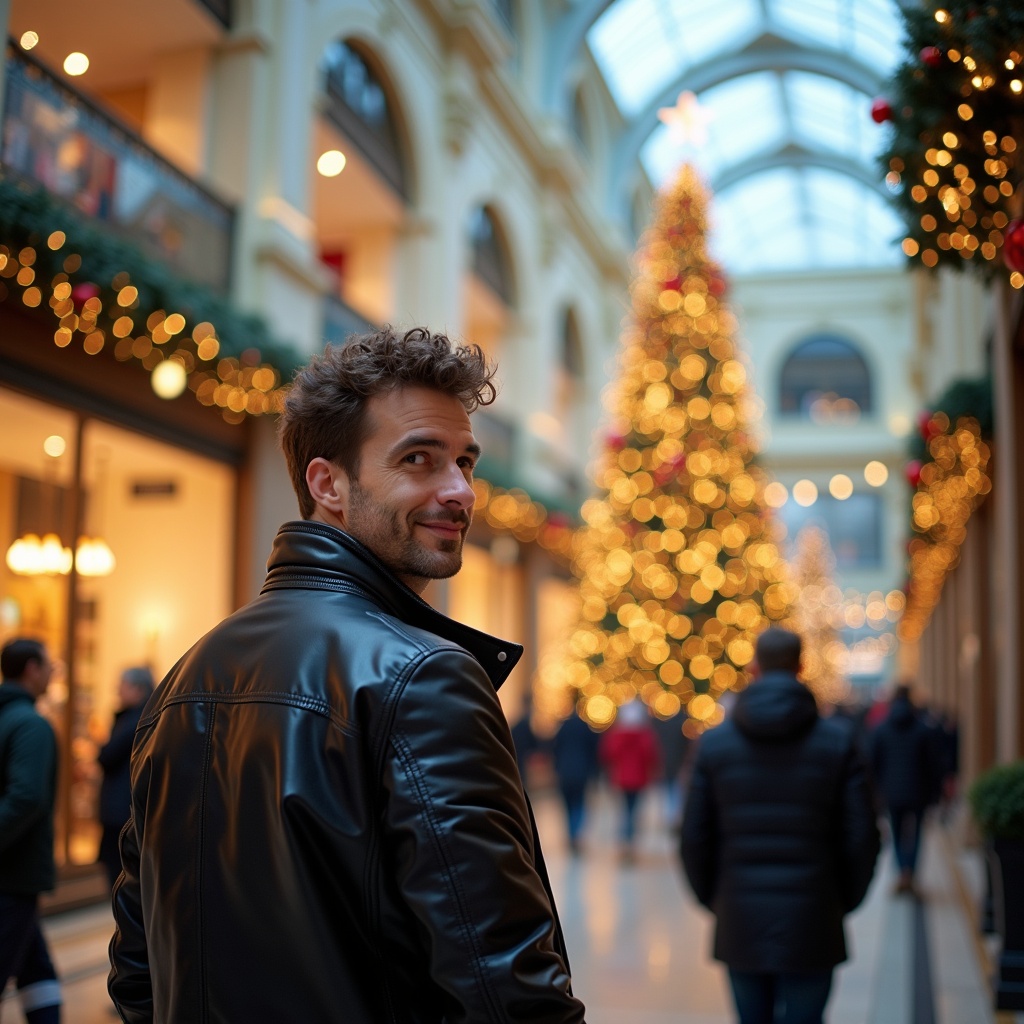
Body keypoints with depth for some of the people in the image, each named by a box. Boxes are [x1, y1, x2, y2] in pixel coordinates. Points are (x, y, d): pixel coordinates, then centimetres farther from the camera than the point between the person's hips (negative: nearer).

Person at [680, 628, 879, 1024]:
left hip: (739, 924, 2)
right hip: (811, 926, -1)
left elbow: (695, 839, 0)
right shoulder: (838, 740, -5)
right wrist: (845, 899, 12)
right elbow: (861, 835, -4)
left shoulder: (714, 742, -2)